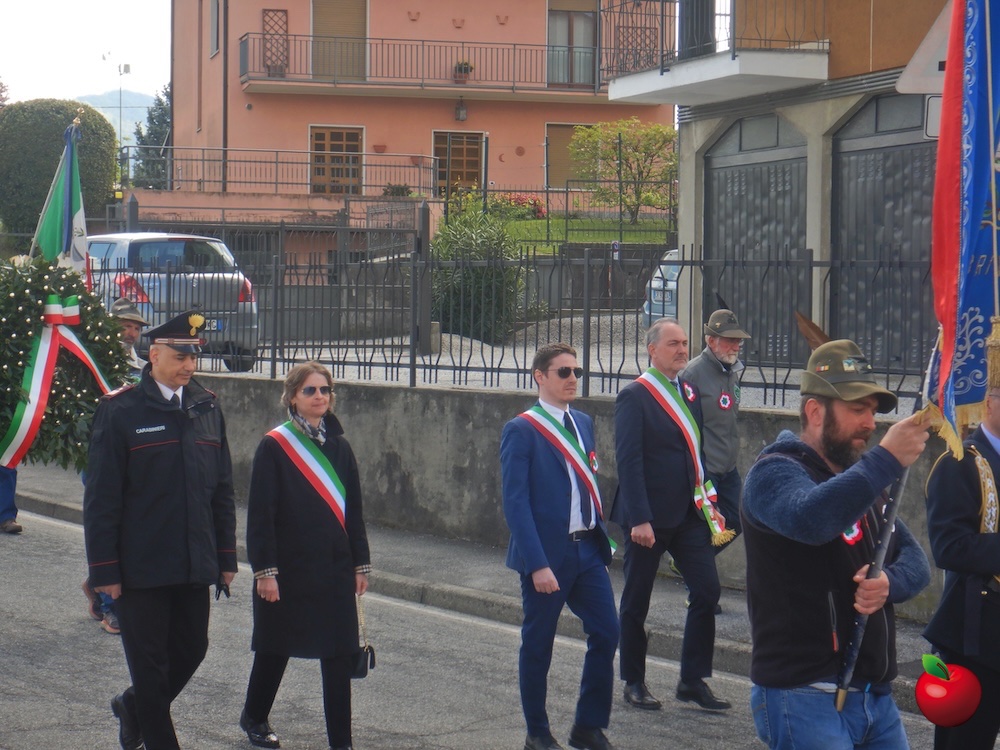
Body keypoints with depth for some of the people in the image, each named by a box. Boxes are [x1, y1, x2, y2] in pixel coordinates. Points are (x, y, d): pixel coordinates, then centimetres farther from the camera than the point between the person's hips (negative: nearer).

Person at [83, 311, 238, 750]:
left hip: (195, 564, 5)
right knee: (150, 661, 4)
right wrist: (104, 569, -11)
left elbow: (222, 489, 12)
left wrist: (226, 556, 9)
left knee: (191, 650, 12)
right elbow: (101, 497, -9)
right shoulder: (119, 411, -9)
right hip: (141, 564, -5)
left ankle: (133, 707, 36)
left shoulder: (207, 407, 7)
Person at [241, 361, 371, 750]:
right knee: (275, 647, 12)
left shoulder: (339, 447, 7)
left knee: (340, 654, -1)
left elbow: (353, 510, 11)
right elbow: (260, 513, -10)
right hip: (287, 568, -4)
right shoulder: (274, 446, -8)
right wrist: (265, 570, -14)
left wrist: (361, 563, 9)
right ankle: (254, 717, 35)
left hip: (334, 569, 4)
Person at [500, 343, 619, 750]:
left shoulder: (583, 423, 11)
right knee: (538, 644, 5)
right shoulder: (520, 431, -10)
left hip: (587, 549, 6)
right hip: (547, 553, -6)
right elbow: (516, 502, -15)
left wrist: (602, 537, 13)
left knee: (606, 632, 0)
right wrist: (537, 564, -20)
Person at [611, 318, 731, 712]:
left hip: (688, 513, 6)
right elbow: (629, 461, -16)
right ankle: (634, 683, 20)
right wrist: (639, 519, -20)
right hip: (648, 517, -6)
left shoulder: (689, 392, 11)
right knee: (636, 601, 6)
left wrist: (706, 500, 11)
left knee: (707, 591, -1)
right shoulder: (635, 396, -11)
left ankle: (693, 680, 9)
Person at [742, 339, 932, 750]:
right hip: (806, 697, -8)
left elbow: (915, 560, 12)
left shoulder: (859, 479, 18)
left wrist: (890, 582, -10)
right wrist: (887, 459, -33)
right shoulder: (775, 472, -9)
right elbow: (811, 518, -32)